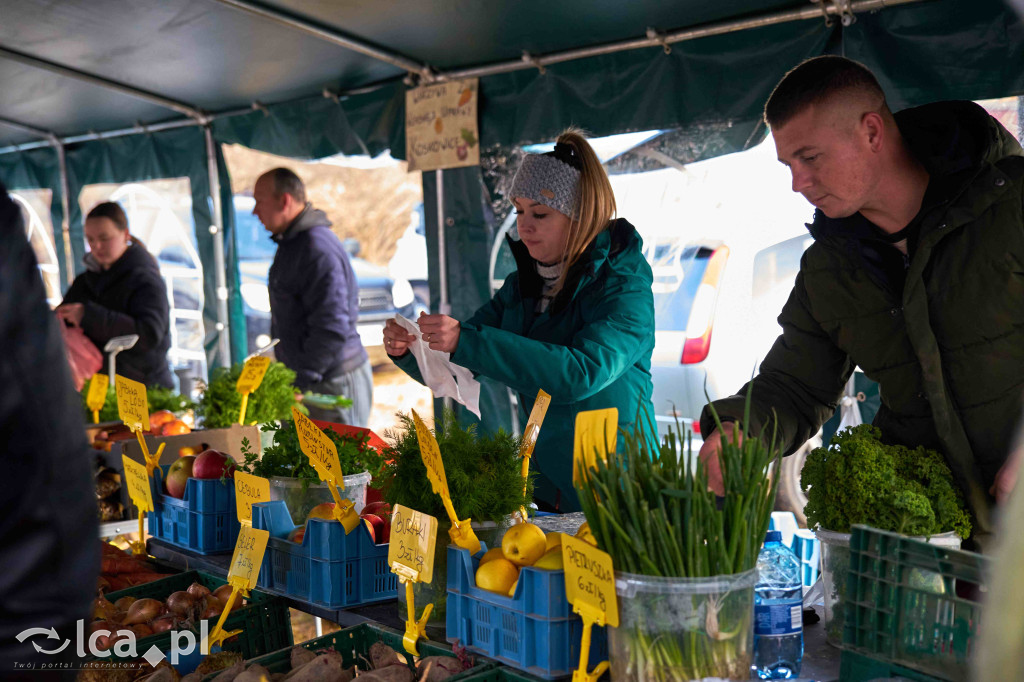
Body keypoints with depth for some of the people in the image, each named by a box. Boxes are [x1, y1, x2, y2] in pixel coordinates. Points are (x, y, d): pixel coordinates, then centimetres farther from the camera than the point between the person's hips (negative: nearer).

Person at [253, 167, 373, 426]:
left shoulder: (318, 249, -19)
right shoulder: (290, 244, 15)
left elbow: (332, 329, -25)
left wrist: (300, 382, -23)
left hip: (334, 384, -10)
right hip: (306, 381, 10)